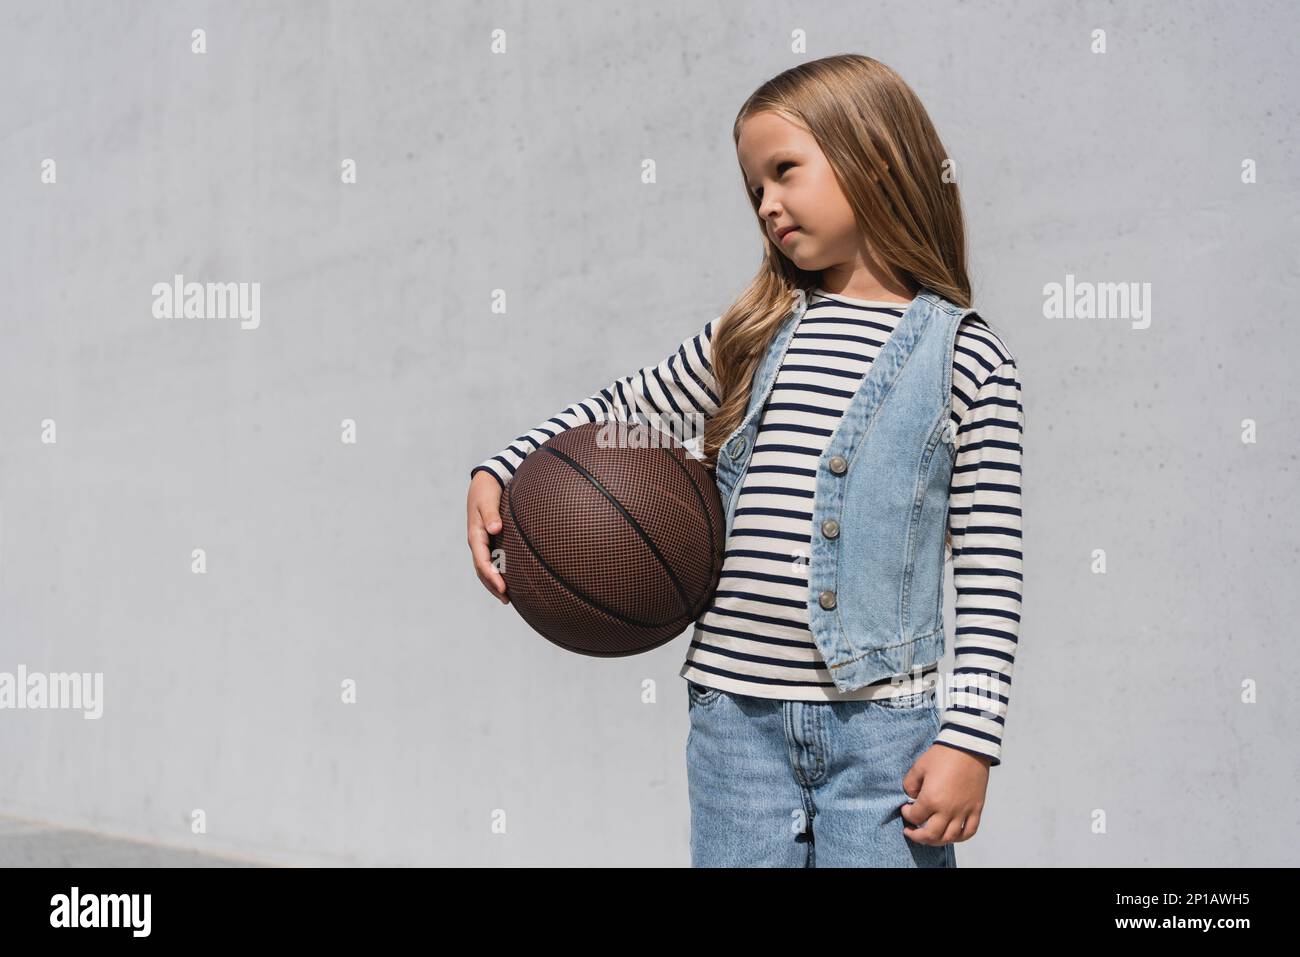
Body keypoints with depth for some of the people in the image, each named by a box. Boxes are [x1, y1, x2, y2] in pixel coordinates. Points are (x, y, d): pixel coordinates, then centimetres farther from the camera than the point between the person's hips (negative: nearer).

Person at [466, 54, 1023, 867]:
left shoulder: (969, 358, -2)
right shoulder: (754, 334, 10)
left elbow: (991, 572, -5)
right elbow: (624, 411, 21)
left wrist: (970, 737, -10)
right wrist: (499, 474, 7)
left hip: (881, 722, -3)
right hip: (737, 714, 4)